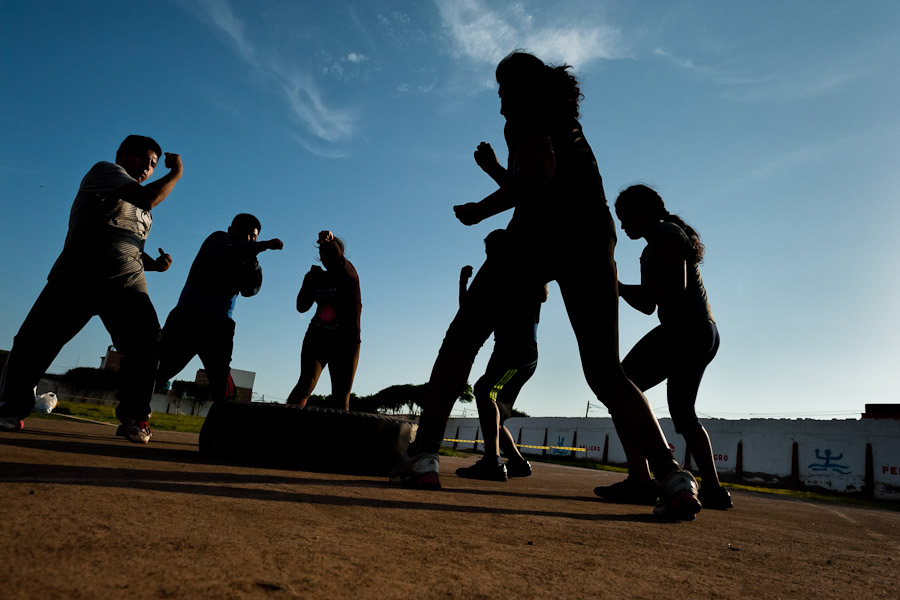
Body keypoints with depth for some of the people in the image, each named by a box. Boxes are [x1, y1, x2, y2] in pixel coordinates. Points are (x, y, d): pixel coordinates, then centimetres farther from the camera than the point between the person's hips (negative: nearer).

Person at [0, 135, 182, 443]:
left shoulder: (141, 211, 26)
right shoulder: (105, 170, 5)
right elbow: (147, 197, -14)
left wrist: (154, 263, 15)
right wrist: (176, 173, -2)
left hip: (127, 284, 6)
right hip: (78, 274, -5)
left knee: (148, 344, -13)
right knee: (34, 340, -7)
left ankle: (134, 418, -4)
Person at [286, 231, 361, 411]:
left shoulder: (348, 273, -1)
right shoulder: (318, 278, 11)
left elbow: (339, 261, -25)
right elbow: (302, 306, 7)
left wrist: (331, 241, -45)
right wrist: (309, 279, -4)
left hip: (345, 342, -2)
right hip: (316, 338, 2)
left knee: (341, 398, -3)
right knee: (306, 385, -17)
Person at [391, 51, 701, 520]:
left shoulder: (528, 110, 10)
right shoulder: (568, 122, 33)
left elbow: (540, 171, -7)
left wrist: (480, 210, 1)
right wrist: (500, 170, 45)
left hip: (544, 232, -6)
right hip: (594, 240, 7)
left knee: (463, 337, 3)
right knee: (605, 372, 6)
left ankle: (423, 455, -6)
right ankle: (671, 474, -13)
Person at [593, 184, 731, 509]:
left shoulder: (665, 233, -4)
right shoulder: (653, 250, 26)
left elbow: (676, 286, -19)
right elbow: (648, 306, 24)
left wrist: (618, 286, -16)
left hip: (683, 329, -11)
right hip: (705, 333, 11)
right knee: (682, 411, 20)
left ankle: (640, 481, -20)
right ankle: (713, 488, 22)